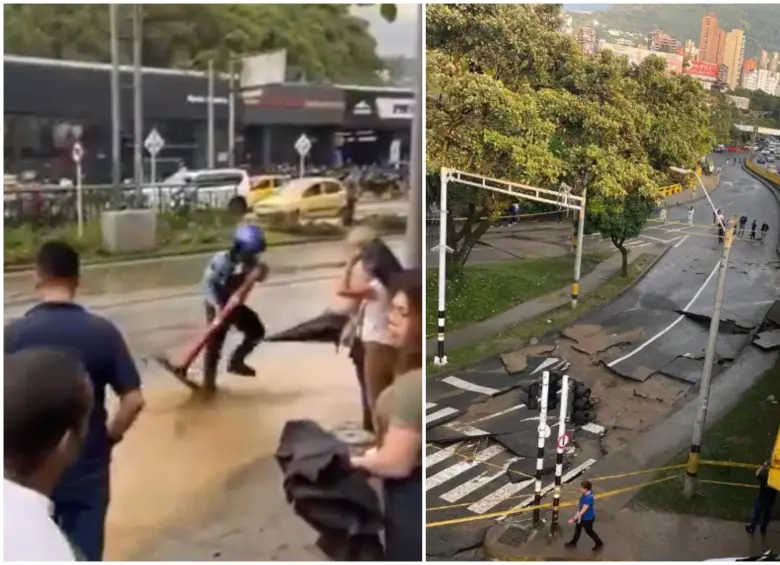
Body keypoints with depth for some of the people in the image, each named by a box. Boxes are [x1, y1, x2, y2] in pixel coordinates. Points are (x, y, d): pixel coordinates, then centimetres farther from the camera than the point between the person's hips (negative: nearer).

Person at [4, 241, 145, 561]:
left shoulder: (14, 334, -11)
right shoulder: (102, 331, -10)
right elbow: (134, 401, -11)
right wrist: (109, 437, 5)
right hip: (88, 469, 0)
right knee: (85, 555, 12)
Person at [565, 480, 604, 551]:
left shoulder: (589, 498, -39)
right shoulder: (585, 493, -11)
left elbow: (583, 510, -36)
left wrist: (574, 518, -35)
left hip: (588, 518, -8)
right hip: (582, 516, 8)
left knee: (589, 531, 16)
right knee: (577, 528, 22)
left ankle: (599, 543, 40)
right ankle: (573, 543, 42)